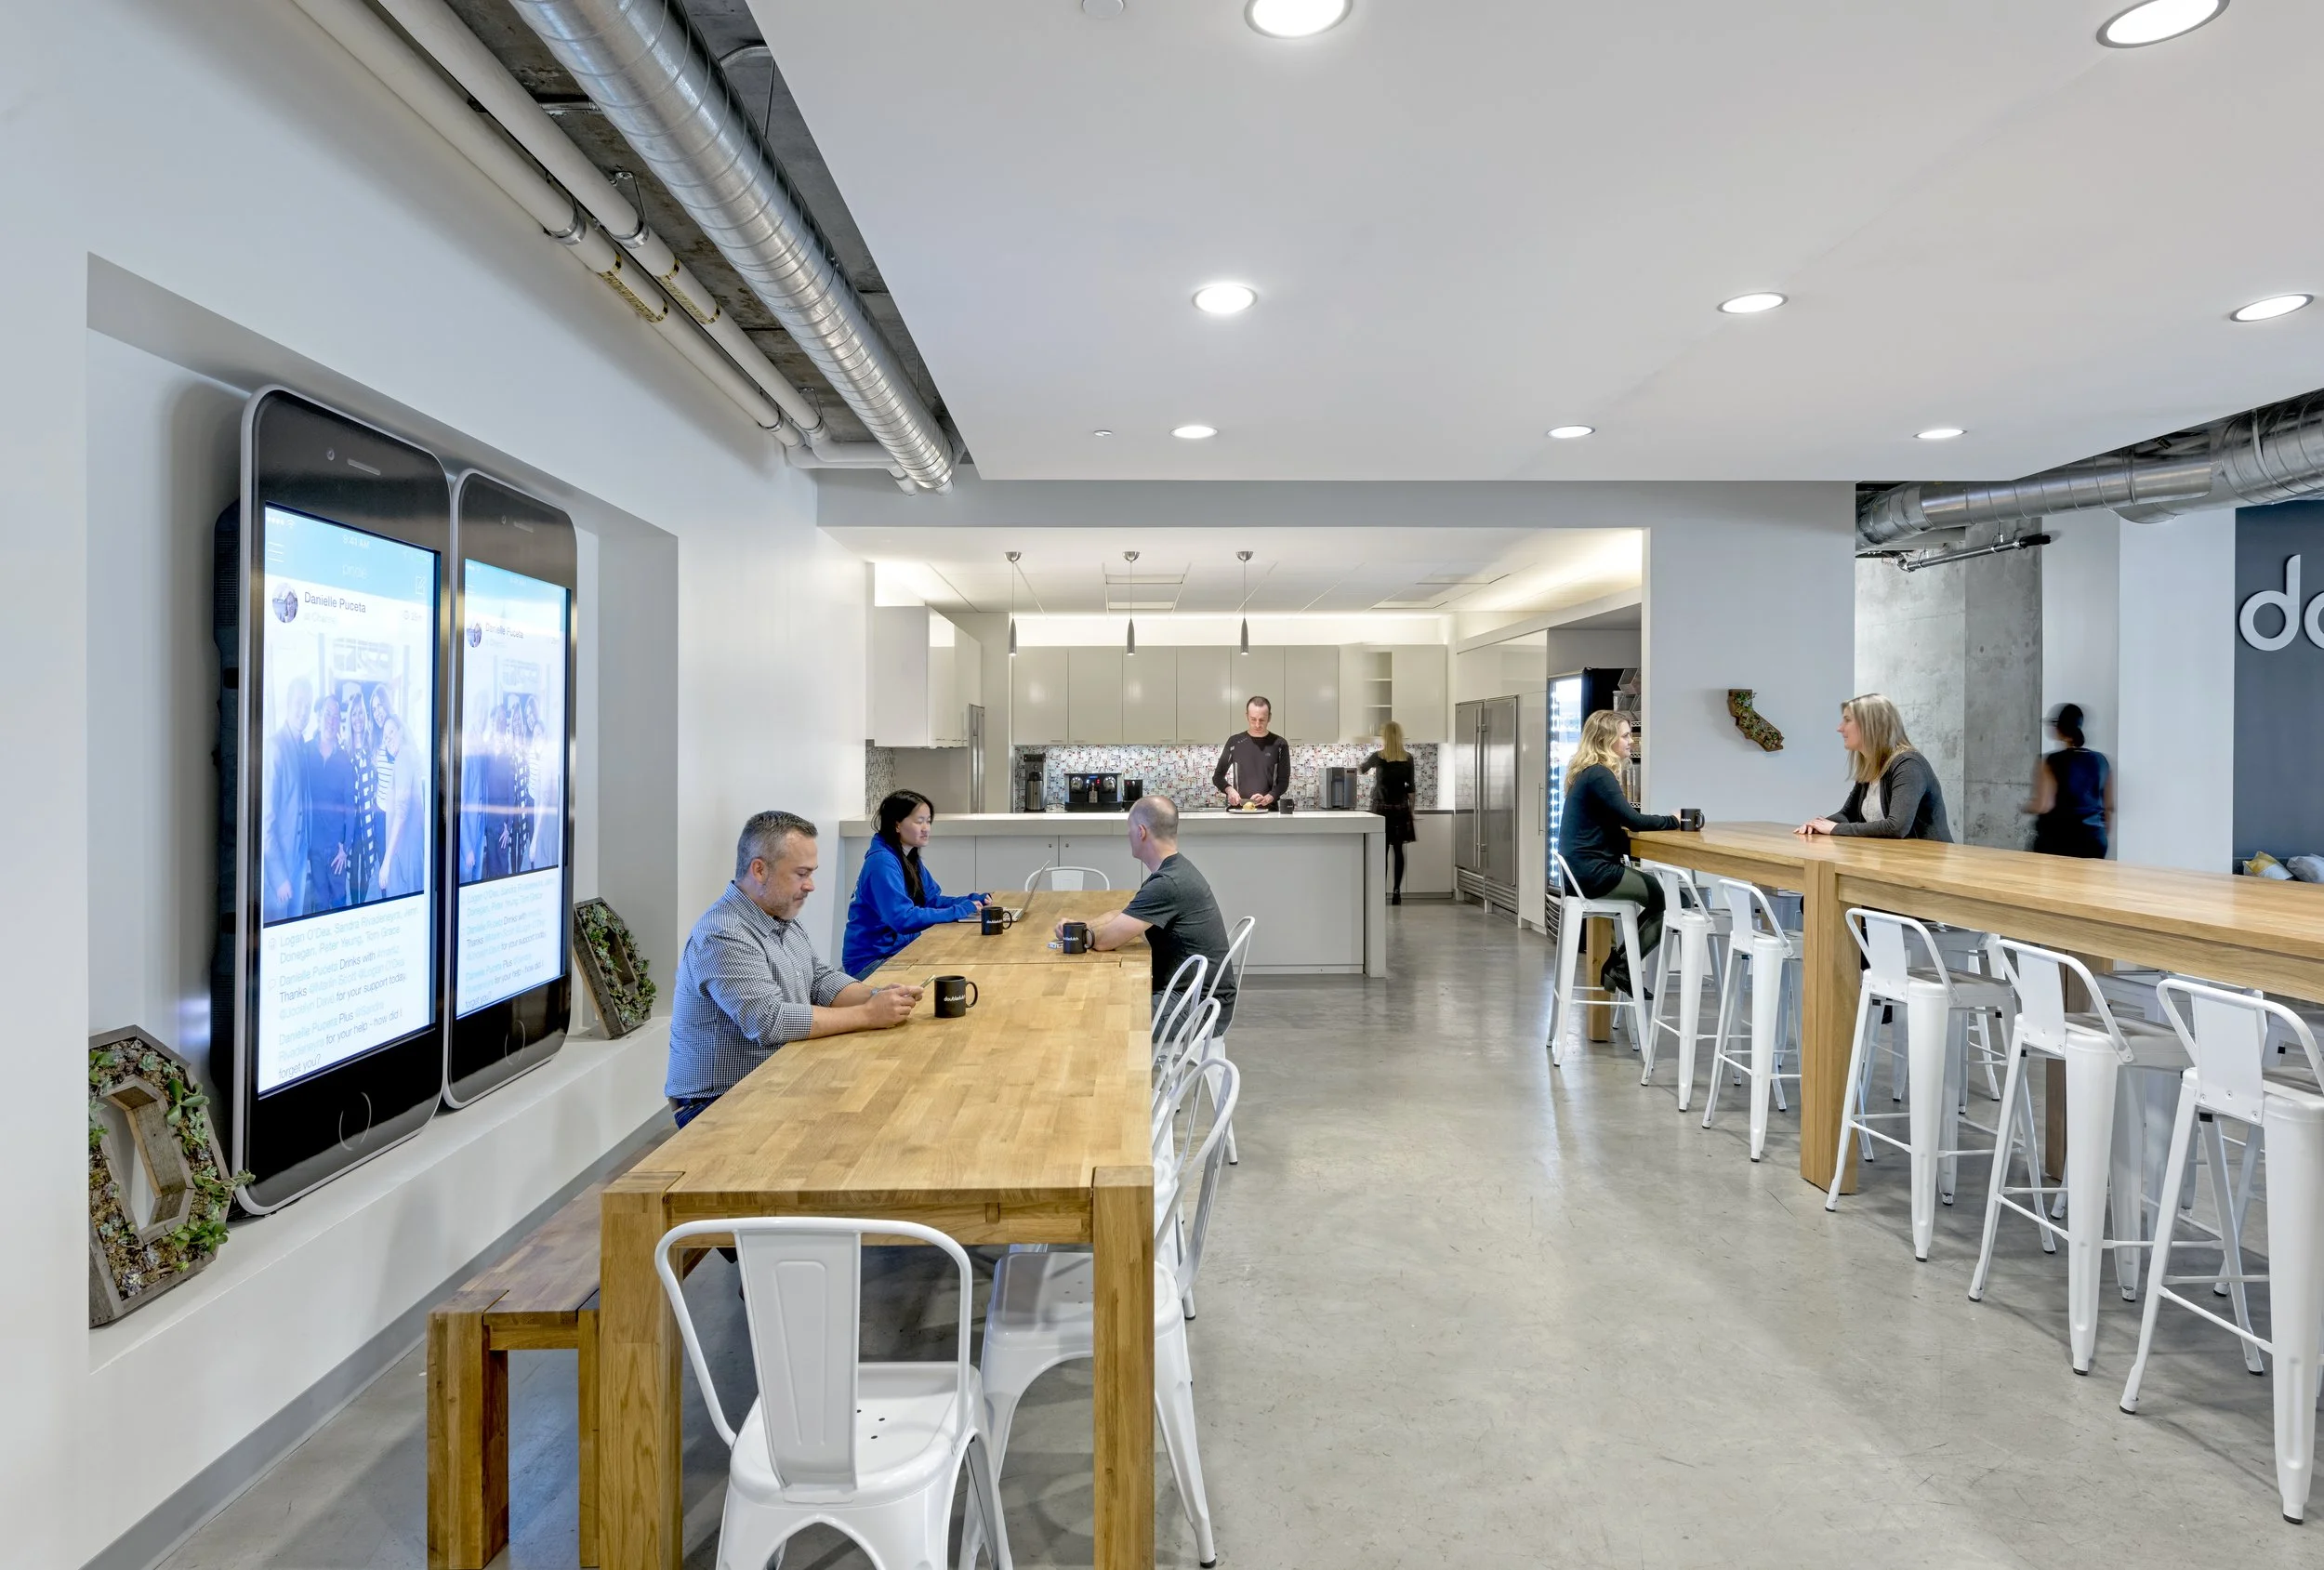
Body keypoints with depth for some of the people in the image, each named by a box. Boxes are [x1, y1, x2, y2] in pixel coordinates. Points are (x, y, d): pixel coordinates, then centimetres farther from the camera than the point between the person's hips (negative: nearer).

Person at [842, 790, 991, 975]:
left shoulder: (910, 858, 9)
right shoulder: (882, 862, -21)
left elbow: (932, 899, 11)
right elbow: (904, 918, -29)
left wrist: (974, 901, -5)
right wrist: (959, 911, -26)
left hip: (899, 949, 9)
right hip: (871, 962, -9)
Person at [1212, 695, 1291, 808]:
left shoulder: (1279, 744, 4)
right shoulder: (1234, 742, 6)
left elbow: (1284, 781, 3)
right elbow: (1217, 776, 11)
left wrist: (1267, 798, -15)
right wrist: (1229, 790, -9)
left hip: (1268, 810, -1)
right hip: (1237, 809, 1)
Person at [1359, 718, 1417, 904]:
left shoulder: (1378, 757, -7)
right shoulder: (1408, 758, -1)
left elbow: (1360, 770, 13)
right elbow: (1410, 788, 2)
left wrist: (1360, 766, 37)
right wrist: (1411, 810, 11)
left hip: (1382, 808, -2)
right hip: (1401, 808, 3)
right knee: (1398, 850, 5)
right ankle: (1397, 892, 5)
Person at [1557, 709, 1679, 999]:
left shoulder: (1588, 772, 15)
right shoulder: (1598, 774, -16)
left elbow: (1619, 821, 18)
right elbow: (1633, 821, -18)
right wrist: (1672, 820, -4)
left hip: (1586, 867, 10)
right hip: (1592, 871, -10)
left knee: (1660, 894, 11)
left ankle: (1619, 964, 12)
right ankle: (1620, 968, 2)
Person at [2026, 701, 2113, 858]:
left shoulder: (2050, 762, -10)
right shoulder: (2102, 761, 6)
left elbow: (2044, 805, -16)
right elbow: (2109, 806, 12)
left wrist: (2025, 806, 4)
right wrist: (2105, 835, 24)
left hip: (2056, 841, -5)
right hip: (2093, 839, 5)